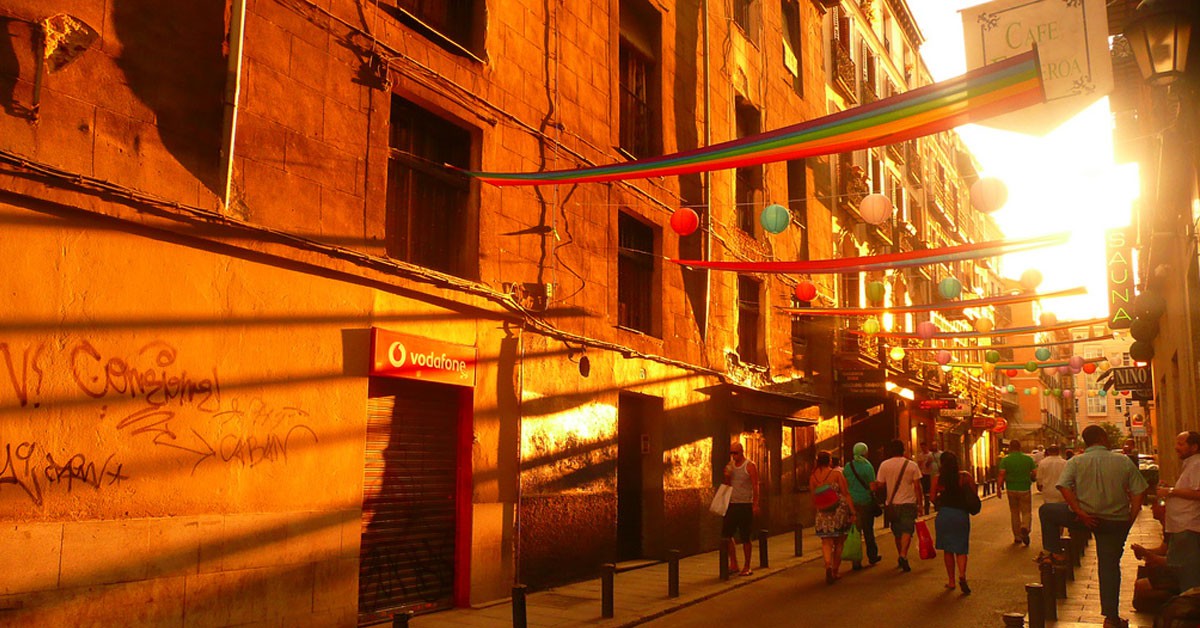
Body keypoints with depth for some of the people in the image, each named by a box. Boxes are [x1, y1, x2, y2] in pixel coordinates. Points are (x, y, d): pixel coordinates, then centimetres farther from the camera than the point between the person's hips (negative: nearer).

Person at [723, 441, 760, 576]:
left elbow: (755, 486, -9)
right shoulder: (730, 466, 12)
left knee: (745, 538, -1)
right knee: (727, 534, 2)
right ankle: (733, 565, 12)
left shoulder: (750, 466, -5)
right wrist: (727, 477, -5)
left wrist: (755, 505, -17)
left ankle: (747, 567, 7)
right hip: (732, 504, 6)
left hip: (745, 505, -6)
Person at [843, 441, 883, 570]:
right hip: (866, 501, -3)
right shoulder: (867, 466, -10)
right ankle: (872, 557, 25)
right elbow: (872, 485, -9)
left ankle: (856, 561, 3)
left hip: (851, 501, 3)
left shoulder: (847, 466, 2)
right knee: (868, 530, 12)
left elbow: (844, 485, 5)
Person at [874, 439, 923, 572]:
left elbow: (879, 484, -4)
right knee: (907, 530, -4)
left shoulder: (884, 465, -3)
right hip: (908, 502, -2)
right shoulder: (911, 465, -4)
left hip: (892, 503, 2)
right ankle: (903, 555, -23)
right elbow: (917, 486, -3)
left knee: (897, 532, 15)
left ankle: (901, 557, 25)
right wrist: (919, 504, 3)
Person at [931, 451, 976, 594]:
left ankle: (951, 581, 16)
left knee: (947, 549, 12)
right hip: (961, 514, 0)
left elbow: (933, 498, 0)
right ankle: (962, 575, -15)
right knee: (961, 549, 7)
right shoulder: (965, 476, -4)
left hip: (944, 514, 0)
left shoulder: (937, 479, -4)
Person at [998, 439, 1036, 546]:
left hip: (1012, 490, 0)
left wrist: (998, 489, -10)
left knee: (1015, 513, 12)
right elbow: (1035, 474, -1)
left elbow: (1001, 475, -13)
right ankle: (1025, 528, -21)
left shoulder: (1005, 460, -5)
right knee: (1027, 512, 8)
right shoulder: (1028, 459, -1)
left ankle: (1018, 537, 16)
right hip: (1025, 489, 0)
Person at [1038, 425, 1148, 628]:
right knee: (1110, 566, 11)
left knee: (1046, 510, 22)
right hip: (1116, 521, 2)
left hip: (1084, 517, -1)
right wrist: (1130, 519, 3)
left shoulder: (1075, 462, -4)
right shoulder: (1123, 461, 0)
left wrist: (1080, 513, -14)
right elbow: (1138, 492, -2)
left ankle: (1053, 552, 15)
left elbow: (1064, 487, -18)